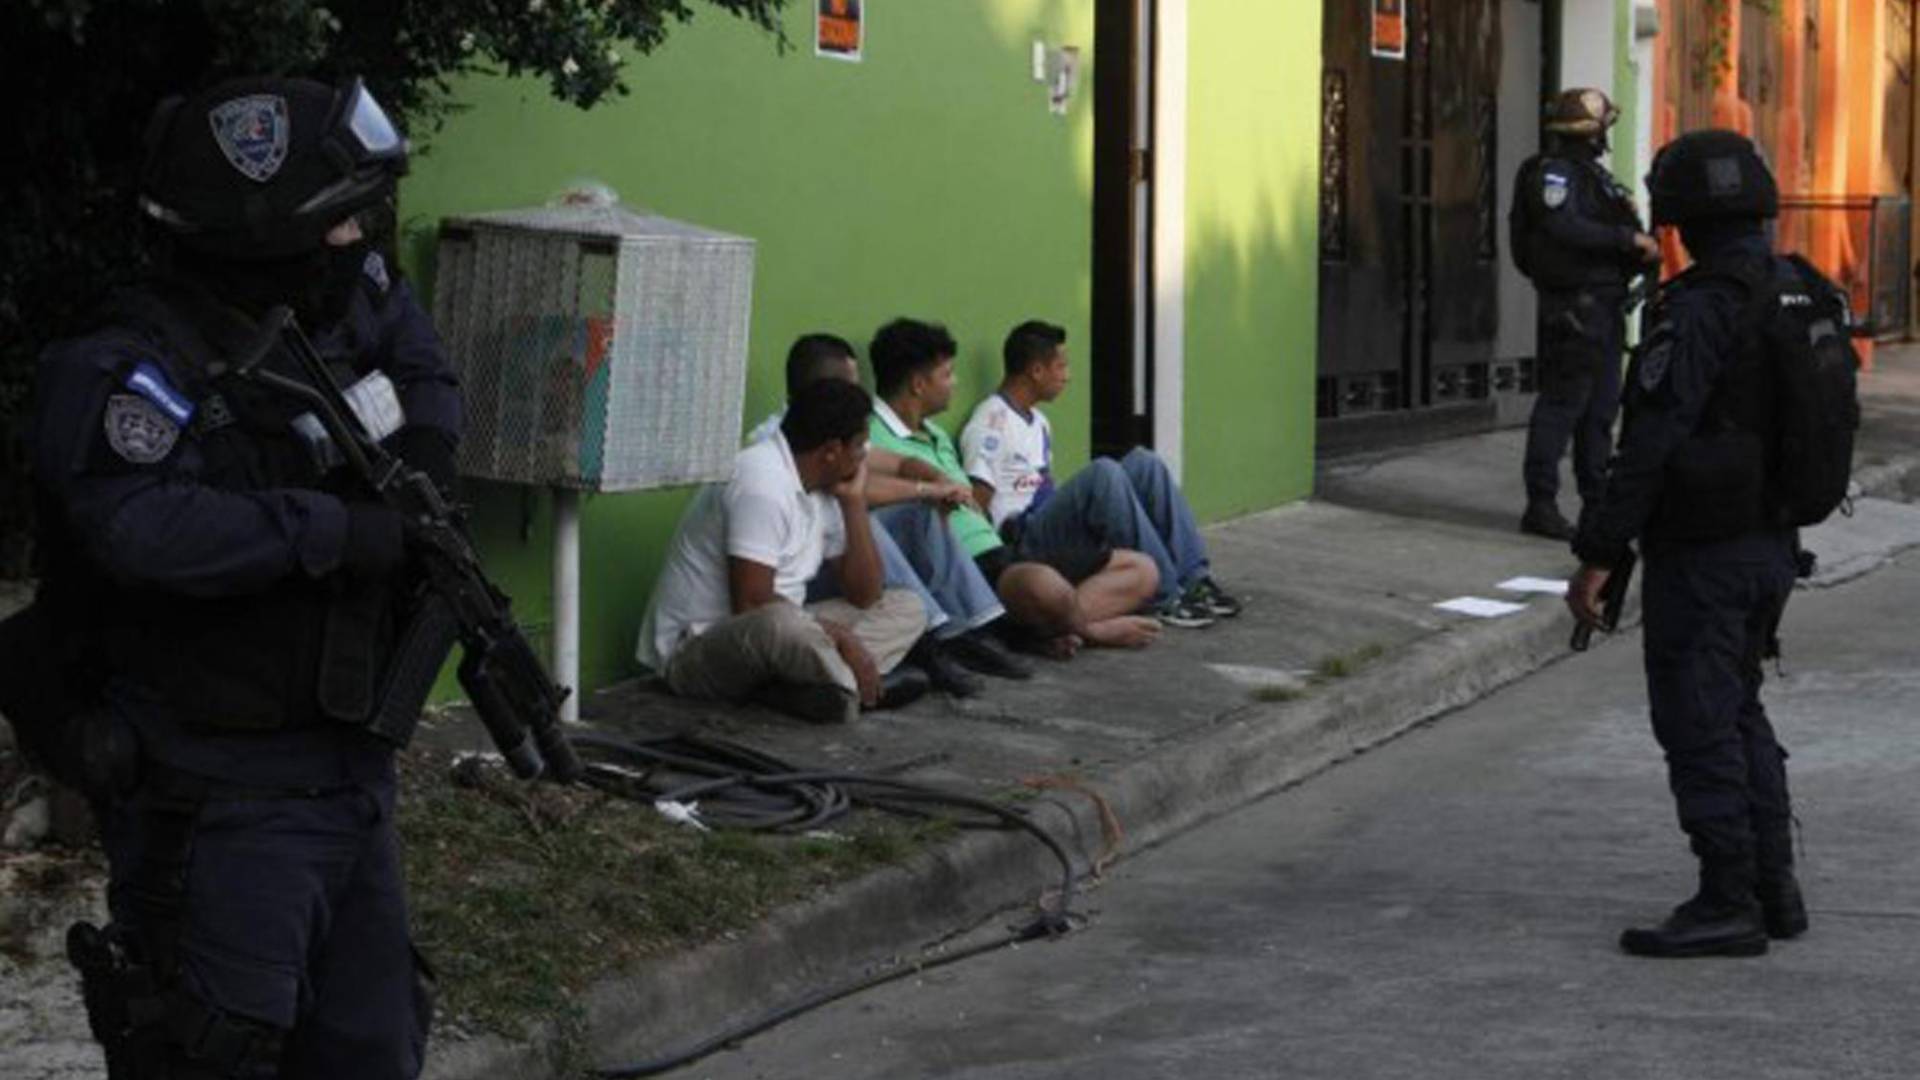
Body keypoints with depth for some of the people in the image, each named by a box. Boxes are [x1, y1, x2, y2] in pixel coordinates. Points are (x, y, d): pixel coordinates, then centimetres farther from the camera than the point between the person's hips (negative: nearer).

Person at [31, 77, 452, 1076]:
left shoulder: (338, 315, 6)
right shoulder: (128, 373, -19)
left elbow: (414, 353, 26)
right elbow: (140, 525, -36)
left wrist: (424, 434, 3)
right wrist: (333, 532, -28)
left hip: (349, 775, 8)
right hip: (218, 800, -8)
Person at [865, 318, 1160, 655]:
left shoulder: (936, 435, 26)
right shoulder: (872, 437, -6)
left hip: (999, 555, 10)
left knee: (1141, 569, 4)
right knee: (1043, 584, -42)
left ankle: (1047, 630, -17)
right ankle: (1092, 630, -9)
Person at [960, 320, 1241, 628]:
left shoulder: (1038, 422, 21)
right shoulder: (991, 424, -9)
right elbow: (974, 511, -16)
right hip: (1021, 541, -9)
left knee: (1143, 462, -5)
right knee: (1102, 473, -31)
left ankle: (1194, 580, -15)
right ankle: (1166, 597, -31)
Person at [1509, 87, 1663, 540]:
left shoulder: (1592, 172, 20)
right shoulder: (1553, 172, -11)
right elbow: (1566, 229, -25)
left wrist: (1641, 248, 2)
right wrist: (1628, 239, -21)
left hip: (1603, 306, 10)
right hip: (1573, 307, -10)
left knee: (1601, 405, 14)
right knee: (1563, 401, -9)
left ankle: (1597, 500, 21)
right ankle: (1541, 505, -7)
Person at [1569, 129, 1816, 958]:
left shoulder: (1698, 309, -19)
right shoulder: (1804, 298, 7)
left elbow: (1651, 443, -23)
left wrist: (1599, 555, -19)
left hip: (1700, 554, -9)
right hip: (1772, 545, 9)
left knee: (1699, 721, -1)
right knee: (1739, 711, 19)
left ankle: (1729, 904, 3)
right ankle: (1774, 888, 22)